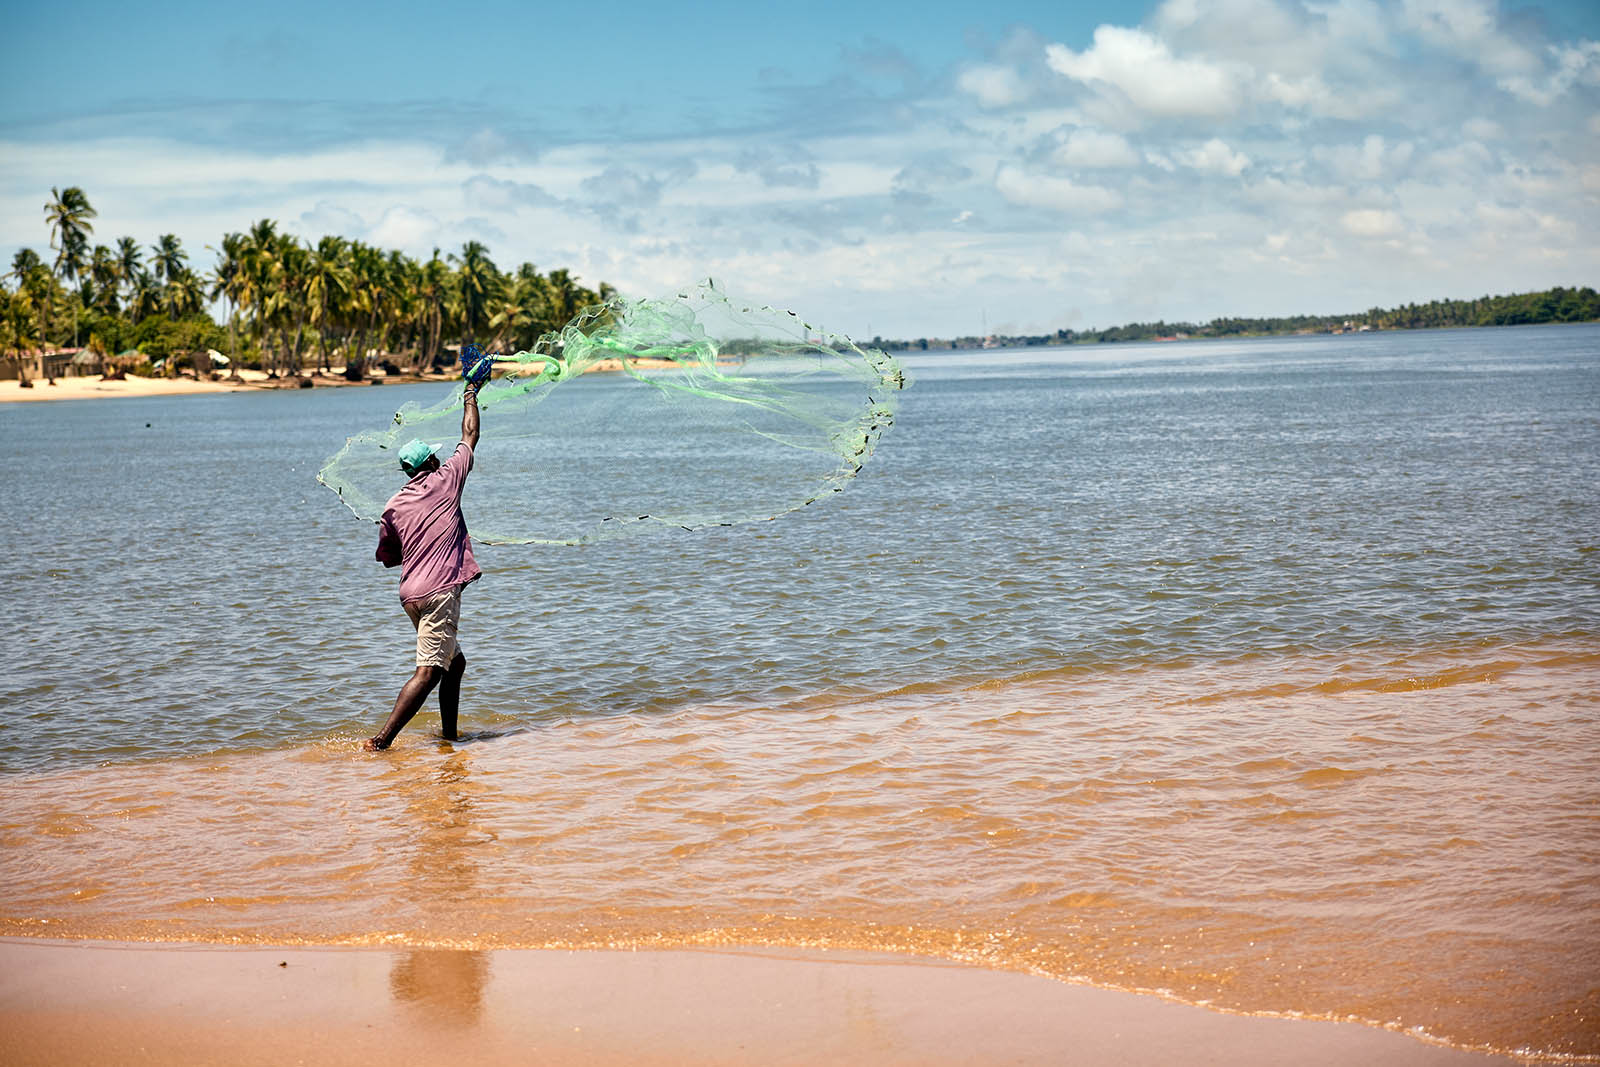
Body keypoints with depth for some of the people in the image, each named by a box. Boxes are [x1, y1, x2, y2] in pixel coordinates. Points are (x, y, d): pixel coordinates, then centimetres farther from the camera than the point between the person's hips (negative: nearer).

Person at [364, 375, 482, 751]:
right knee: (428, 673, -12)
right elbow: (470, 437, 14)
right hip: (440, 590, -7)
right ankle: (381, 740, -22)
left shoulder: (393, 507, 10)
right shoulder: (445, 480, 0)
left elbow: (386, 557, 17)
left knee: (455, 662, 22)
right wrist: (470, 396, 26)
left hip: (411, 592, 7)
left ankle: (449, 735, 25)